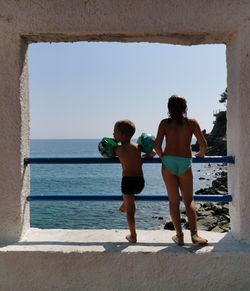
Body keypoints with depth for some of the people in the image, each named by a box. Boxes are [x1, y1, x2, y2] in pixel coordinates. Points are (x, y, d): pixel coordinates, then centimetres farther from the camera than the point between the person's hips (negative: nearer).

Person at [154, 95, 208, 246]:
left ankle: (179, 236, 11)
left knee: (174, 201, 8)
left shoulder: (165, 123, 2)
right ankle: (194, 234, 2)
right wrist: (200, 154, 20)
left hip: (168, 161, 0)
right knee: (189, 200, 11)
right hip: (185, 162, 0)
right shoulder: (192, 123, 3)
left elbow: (157, 145, -6)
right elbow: (203, 144, 0)